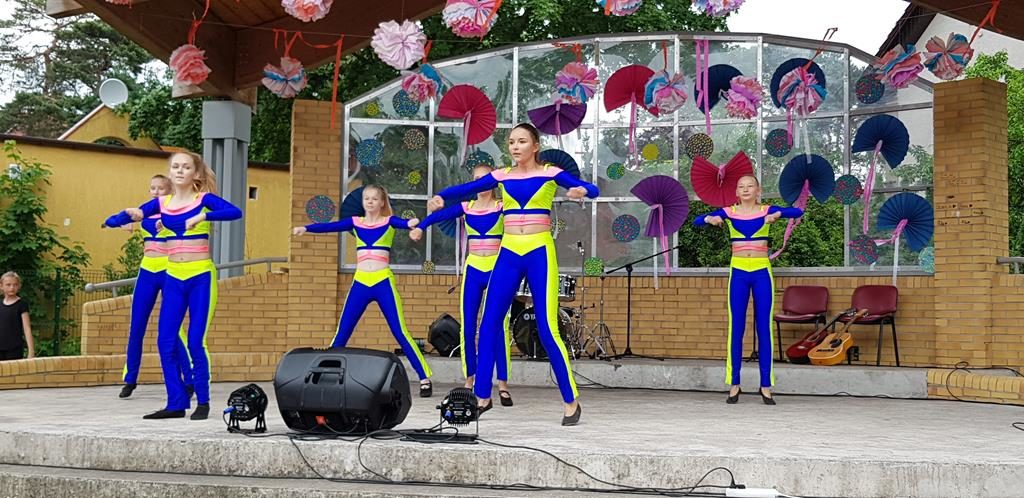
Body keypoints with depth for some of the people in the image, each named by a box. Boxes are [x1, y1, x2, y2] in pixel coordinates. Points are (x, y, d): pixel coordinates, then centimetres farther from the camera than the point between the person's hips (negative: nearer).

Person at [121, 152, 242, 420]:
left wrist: (203, 216, -30)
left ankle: (203, 401, 7)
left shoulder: (204, 199, -3)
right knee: (166, 342, 1)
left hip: (201, 277, -4)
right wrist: (133, 214, -18)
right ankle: (176, 403, 10)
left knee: (195, 341, -6)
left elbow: (235, 212, -19)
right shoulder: (161, 203, 8)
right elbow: (135, 213, 4)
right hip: (173, 279, 4)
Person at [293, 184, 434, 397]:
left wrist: (412, 224, -42)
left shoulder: (388, 221, 3)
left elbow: (402, 223, -18)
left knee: (400, 332, -5)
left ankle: (425, 379, -2)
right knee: (342, 333, 6)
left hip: (383, 283, -3)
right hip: (360, 284, 3)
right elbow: (330, 226, -2)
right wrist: (305, 228, -19)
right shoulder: (355, 222, 11)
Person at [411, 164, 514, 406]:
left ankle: (503, 385, -1)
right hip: (473, 270, 3)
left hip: (497, 270, -3)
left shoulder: (502, 207, -2)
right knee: (468, 328, 5)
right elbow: (441, 214, -7)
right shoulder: (465, 207, 5)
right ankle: (469, 381, 16)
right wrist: (420, 226, -24)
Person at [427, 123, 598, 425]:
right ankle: (482, 396, 11)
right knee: (489, 324, 0)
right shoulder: (501, 176, 9)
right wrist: (441, 197, -18)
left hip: (540, 254, -4)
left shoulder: (550, 173, 0)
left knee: (547, 329, -7)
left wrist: (581, 191, -33)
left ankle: (571, 401, 4)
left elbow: (592, 190, -9)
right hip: (508, 255, 4)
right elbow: (466, 189, 1)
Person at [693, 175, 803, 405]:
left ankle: (766, 386, 5)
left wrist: (778, 214, -28)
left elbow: (798, 211, -10)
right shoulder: (729, 212, 4)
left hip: (762, 272, 0)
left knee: (764, 328, 1)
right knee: (736, 328, 2)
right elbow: (697, 221, -3)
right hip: (738, 273, 1)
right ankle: (734, 384, 7)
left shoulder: (766, 211, 2)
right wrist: (710, 219, -25)